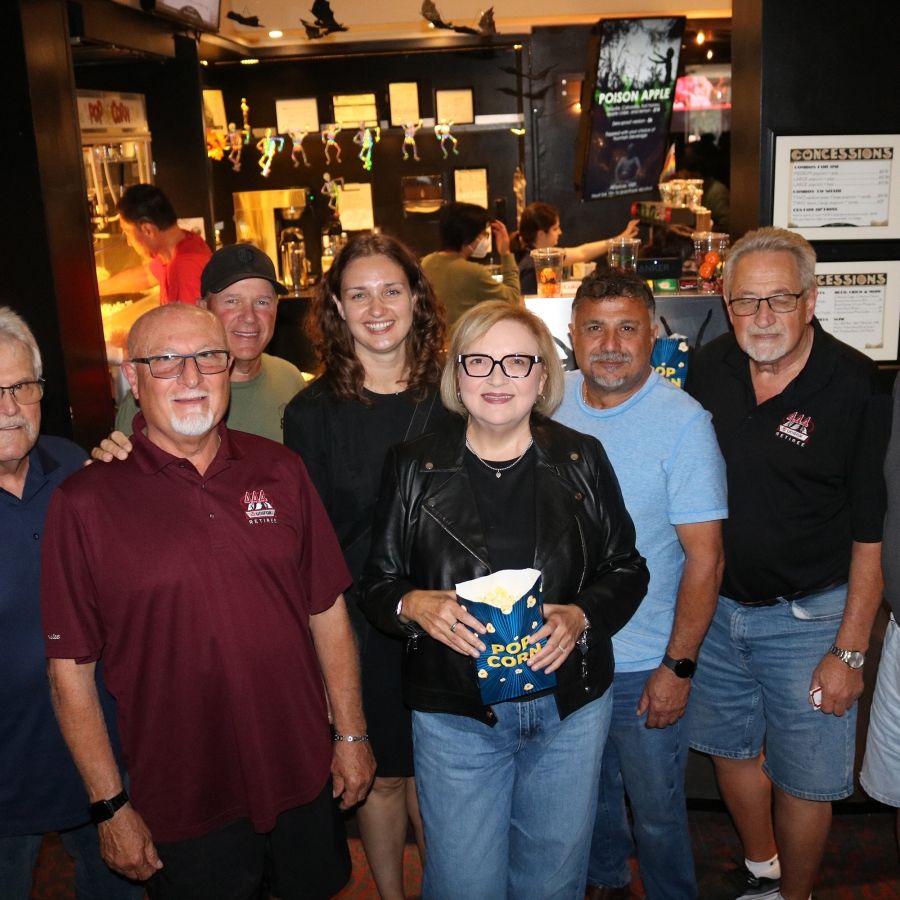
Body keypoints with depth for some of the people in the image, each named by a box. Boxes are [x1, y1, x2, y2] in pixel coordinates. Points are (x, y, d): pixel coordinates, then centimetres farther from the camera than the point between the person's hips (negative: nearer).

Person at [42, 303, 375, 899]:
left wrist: (351, 735, 4)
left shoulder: (280, 471, -1)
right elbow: (71, 669, -8)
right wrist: (110, 806, -6)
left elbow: (327, 610, 3)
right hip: (182, 808, -3)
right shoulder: (86, 503, -10)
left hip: (305, 781, 3)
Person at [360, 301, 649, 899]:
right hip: (455, 712, -1)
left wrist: (581, 617, -14)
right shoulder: (415, 468, -3)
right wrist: (414, 605, -21)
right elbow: (378, 583, 1)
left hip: (570, 704, 2)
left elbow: (626, 568, 5)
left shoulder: (581, 459, -1)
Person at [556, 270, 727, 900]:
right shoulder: (551, 403, -3)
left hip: (645, 666, -4)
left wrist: (679, 667, -16)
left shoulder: (684, 422, -16)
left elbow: (705, 557, -16)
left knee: (656, 812, 12)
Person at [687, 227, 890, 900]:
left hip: (807, 616, -4)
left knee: (804, 777, 9)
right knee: (733, 748, 20)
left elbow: (870, 534, -13)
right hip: (715, 603, 5)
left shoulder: (854, 385, -15)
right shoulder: (711, 368, -3)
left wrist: (849, 651, -13)